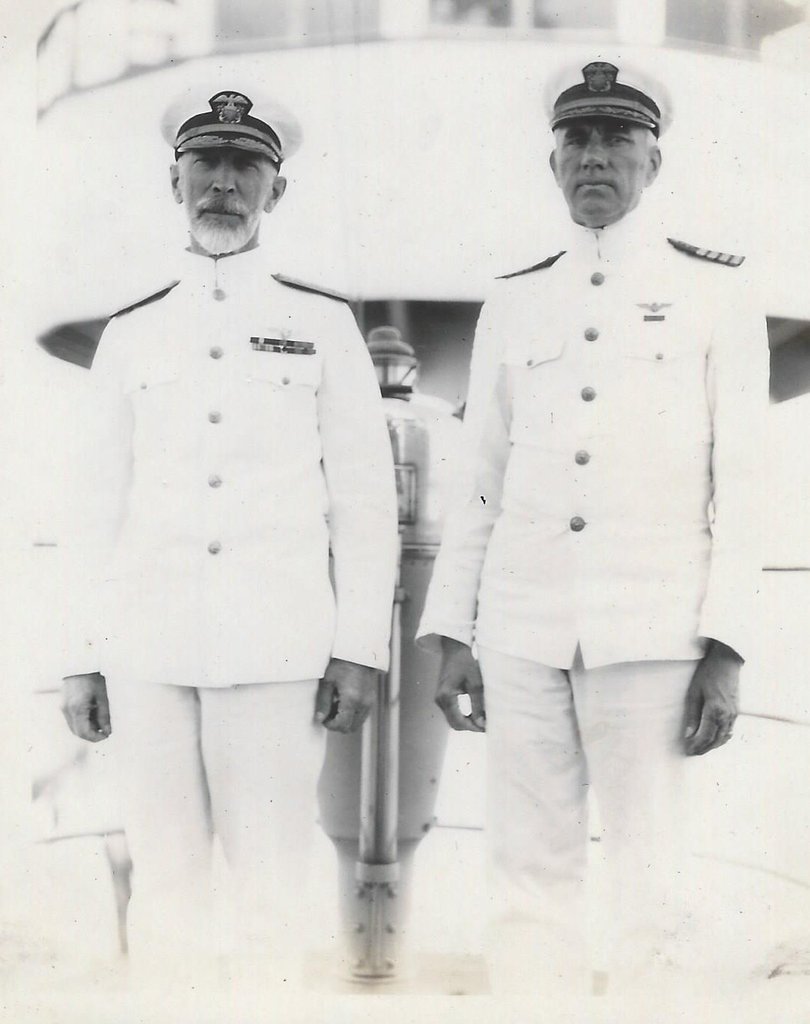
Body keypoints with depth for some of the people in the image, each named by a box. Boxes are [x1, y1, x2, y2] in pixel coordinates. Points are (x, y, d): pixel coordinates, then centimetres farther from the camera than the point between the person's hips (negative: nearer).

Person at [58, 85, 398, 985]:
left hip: (276, 648, -2)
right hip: (147, 648, 2)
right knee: (162, 884, 6)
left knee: (271, 891, -1)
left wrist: (359, 649, -2)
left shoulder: (324, 324, 7)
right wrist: (82, 657, 8)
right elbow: (101, 505, 13)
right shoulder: (129, 334, 13)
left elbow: (364, 495, 5)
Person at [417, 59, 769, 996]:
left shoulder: (716, 290, 5)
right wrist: (451, 636, 8)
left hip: (650, 629, -2)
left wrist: (724, 652, -7)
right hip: (521, 629, 3)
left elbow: (741, 483, 1)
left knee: (647, 883, 1)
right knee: (527, 873, 5)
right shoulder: (511, 303, 13)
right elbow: (479, 484, 13)